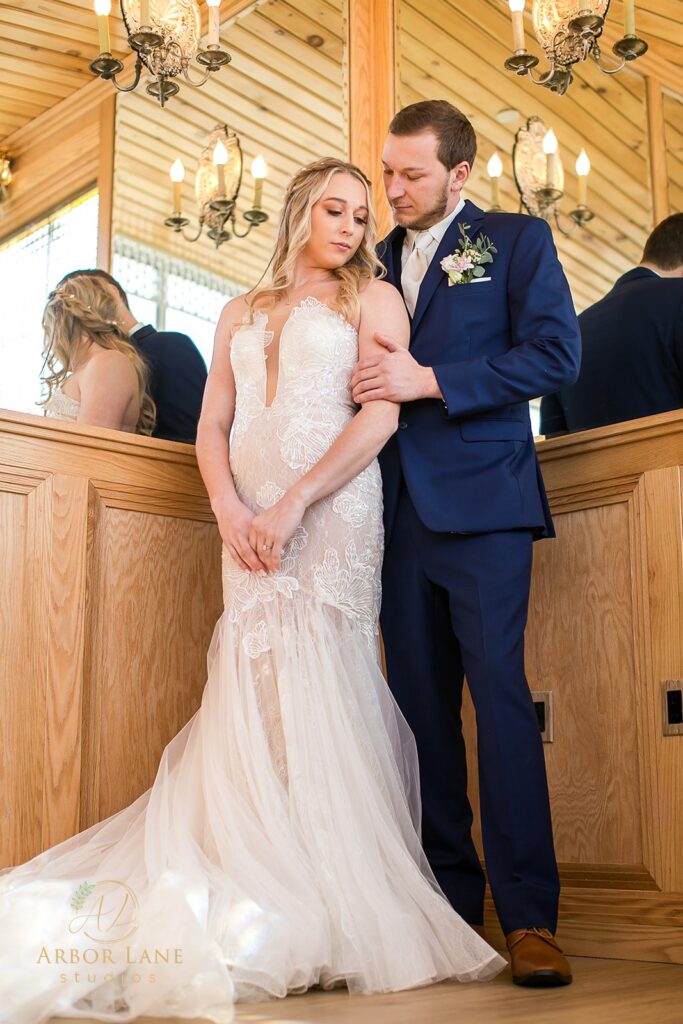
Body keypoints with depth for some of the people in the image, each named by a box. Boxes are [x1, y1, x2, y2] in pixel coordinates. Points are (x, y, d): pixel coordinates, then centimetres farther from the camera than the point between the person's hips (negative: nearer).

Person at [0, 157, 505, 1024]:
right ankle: (265, 905, 2)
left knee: (317, 690, -8)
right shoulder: (242, 314, 22)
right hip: (250, 525, 4)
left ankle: (337, 913, -1)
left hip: (333, 515, -3)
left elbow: (380, 415, -5)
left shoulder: (373, 300, 10)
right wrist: (230, 510, -5)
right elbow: (213, 426, 14)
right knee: (255, 700, -2)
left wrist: (293, 504, -14)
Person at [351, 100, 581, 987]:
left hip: (481, 505, -5)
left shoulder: (517, 239, 5)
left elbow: (555, 354, -8)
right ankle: (447, 896, 15)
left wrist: (429, 380, -13)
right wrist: (369, 387, -2)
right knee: (422, 704, 5)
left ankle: (529, 914, -3)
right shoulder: (376, 262, 19)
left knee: (499, 694, -10)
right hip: (399, 508, 5)